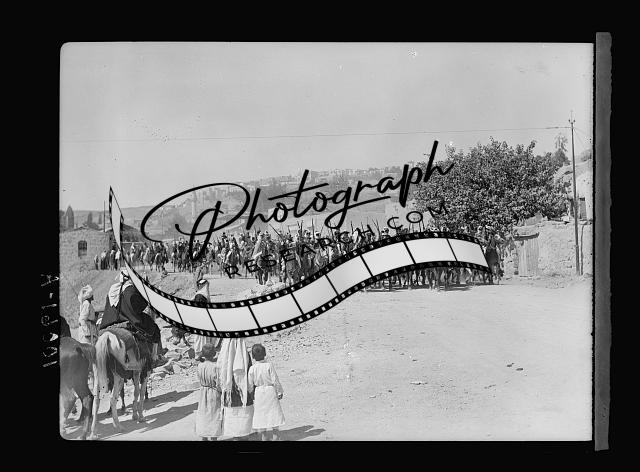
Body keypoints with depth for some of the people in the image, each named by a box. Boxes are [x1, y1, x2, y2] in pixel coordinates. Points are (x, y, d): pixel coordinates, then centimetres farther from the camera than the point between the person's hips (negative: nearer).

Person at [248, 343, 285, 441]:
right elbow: (275, 380, -11)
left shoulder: (252, 368, -8)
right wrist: (280, 392, 1)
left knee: (261, 415, 12)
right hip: (271, 392, -1)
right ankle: (274, 437, 16)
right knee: (274, 415, 11)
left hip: (258, 393, 1)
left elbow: (250, 385, -3)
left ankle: (263, 438, 18)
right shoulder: (269, 365, -13)